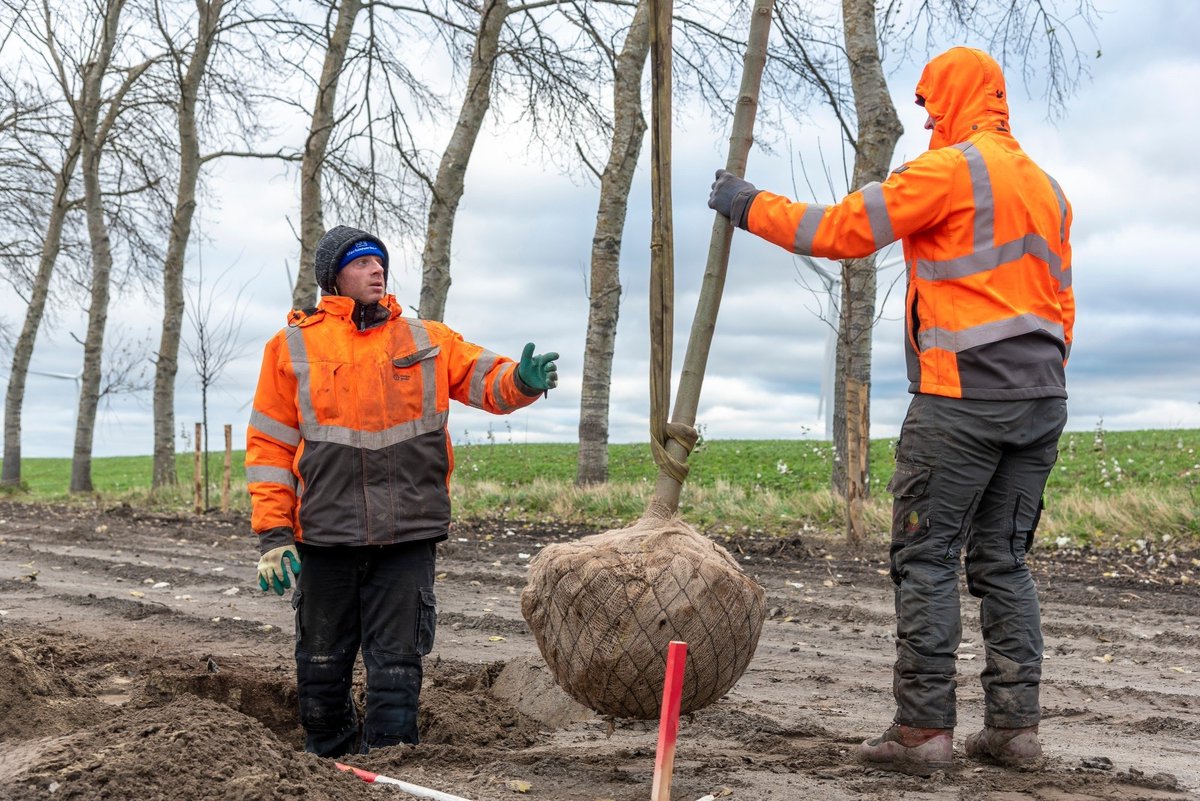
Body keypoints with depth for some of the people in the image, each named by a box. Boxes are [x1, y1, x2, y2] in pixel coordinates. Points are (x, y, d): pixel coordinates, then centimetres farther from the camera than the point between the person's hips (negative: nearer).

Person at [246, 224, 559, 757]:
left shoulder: (427, 341, 10)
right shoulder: (293, 346, 5)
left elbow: (486, 378, 6)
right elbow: (269, 444, 4)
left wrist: (522, 380, -19)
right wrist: (273, 534, -3)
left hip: (407, 534, 0)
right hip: (325, 535, 0)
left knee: (396, 662, 2)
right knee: (322, 661, 11)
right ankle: (324, 760, 30)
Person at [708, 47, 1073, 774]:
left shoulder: (949, 169, -7)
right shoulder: (1046, 185, 19)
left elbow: (843, 229, -7)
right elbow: (1060, 302, 21)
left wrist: (751, 206, 4)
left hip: (962, 399, -8)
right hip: (1041, 401, 8)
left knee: (926, 558, -2)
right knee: (1003, 560, 11)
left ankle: (924, 729, -3)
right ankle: (1015, 727, 11)